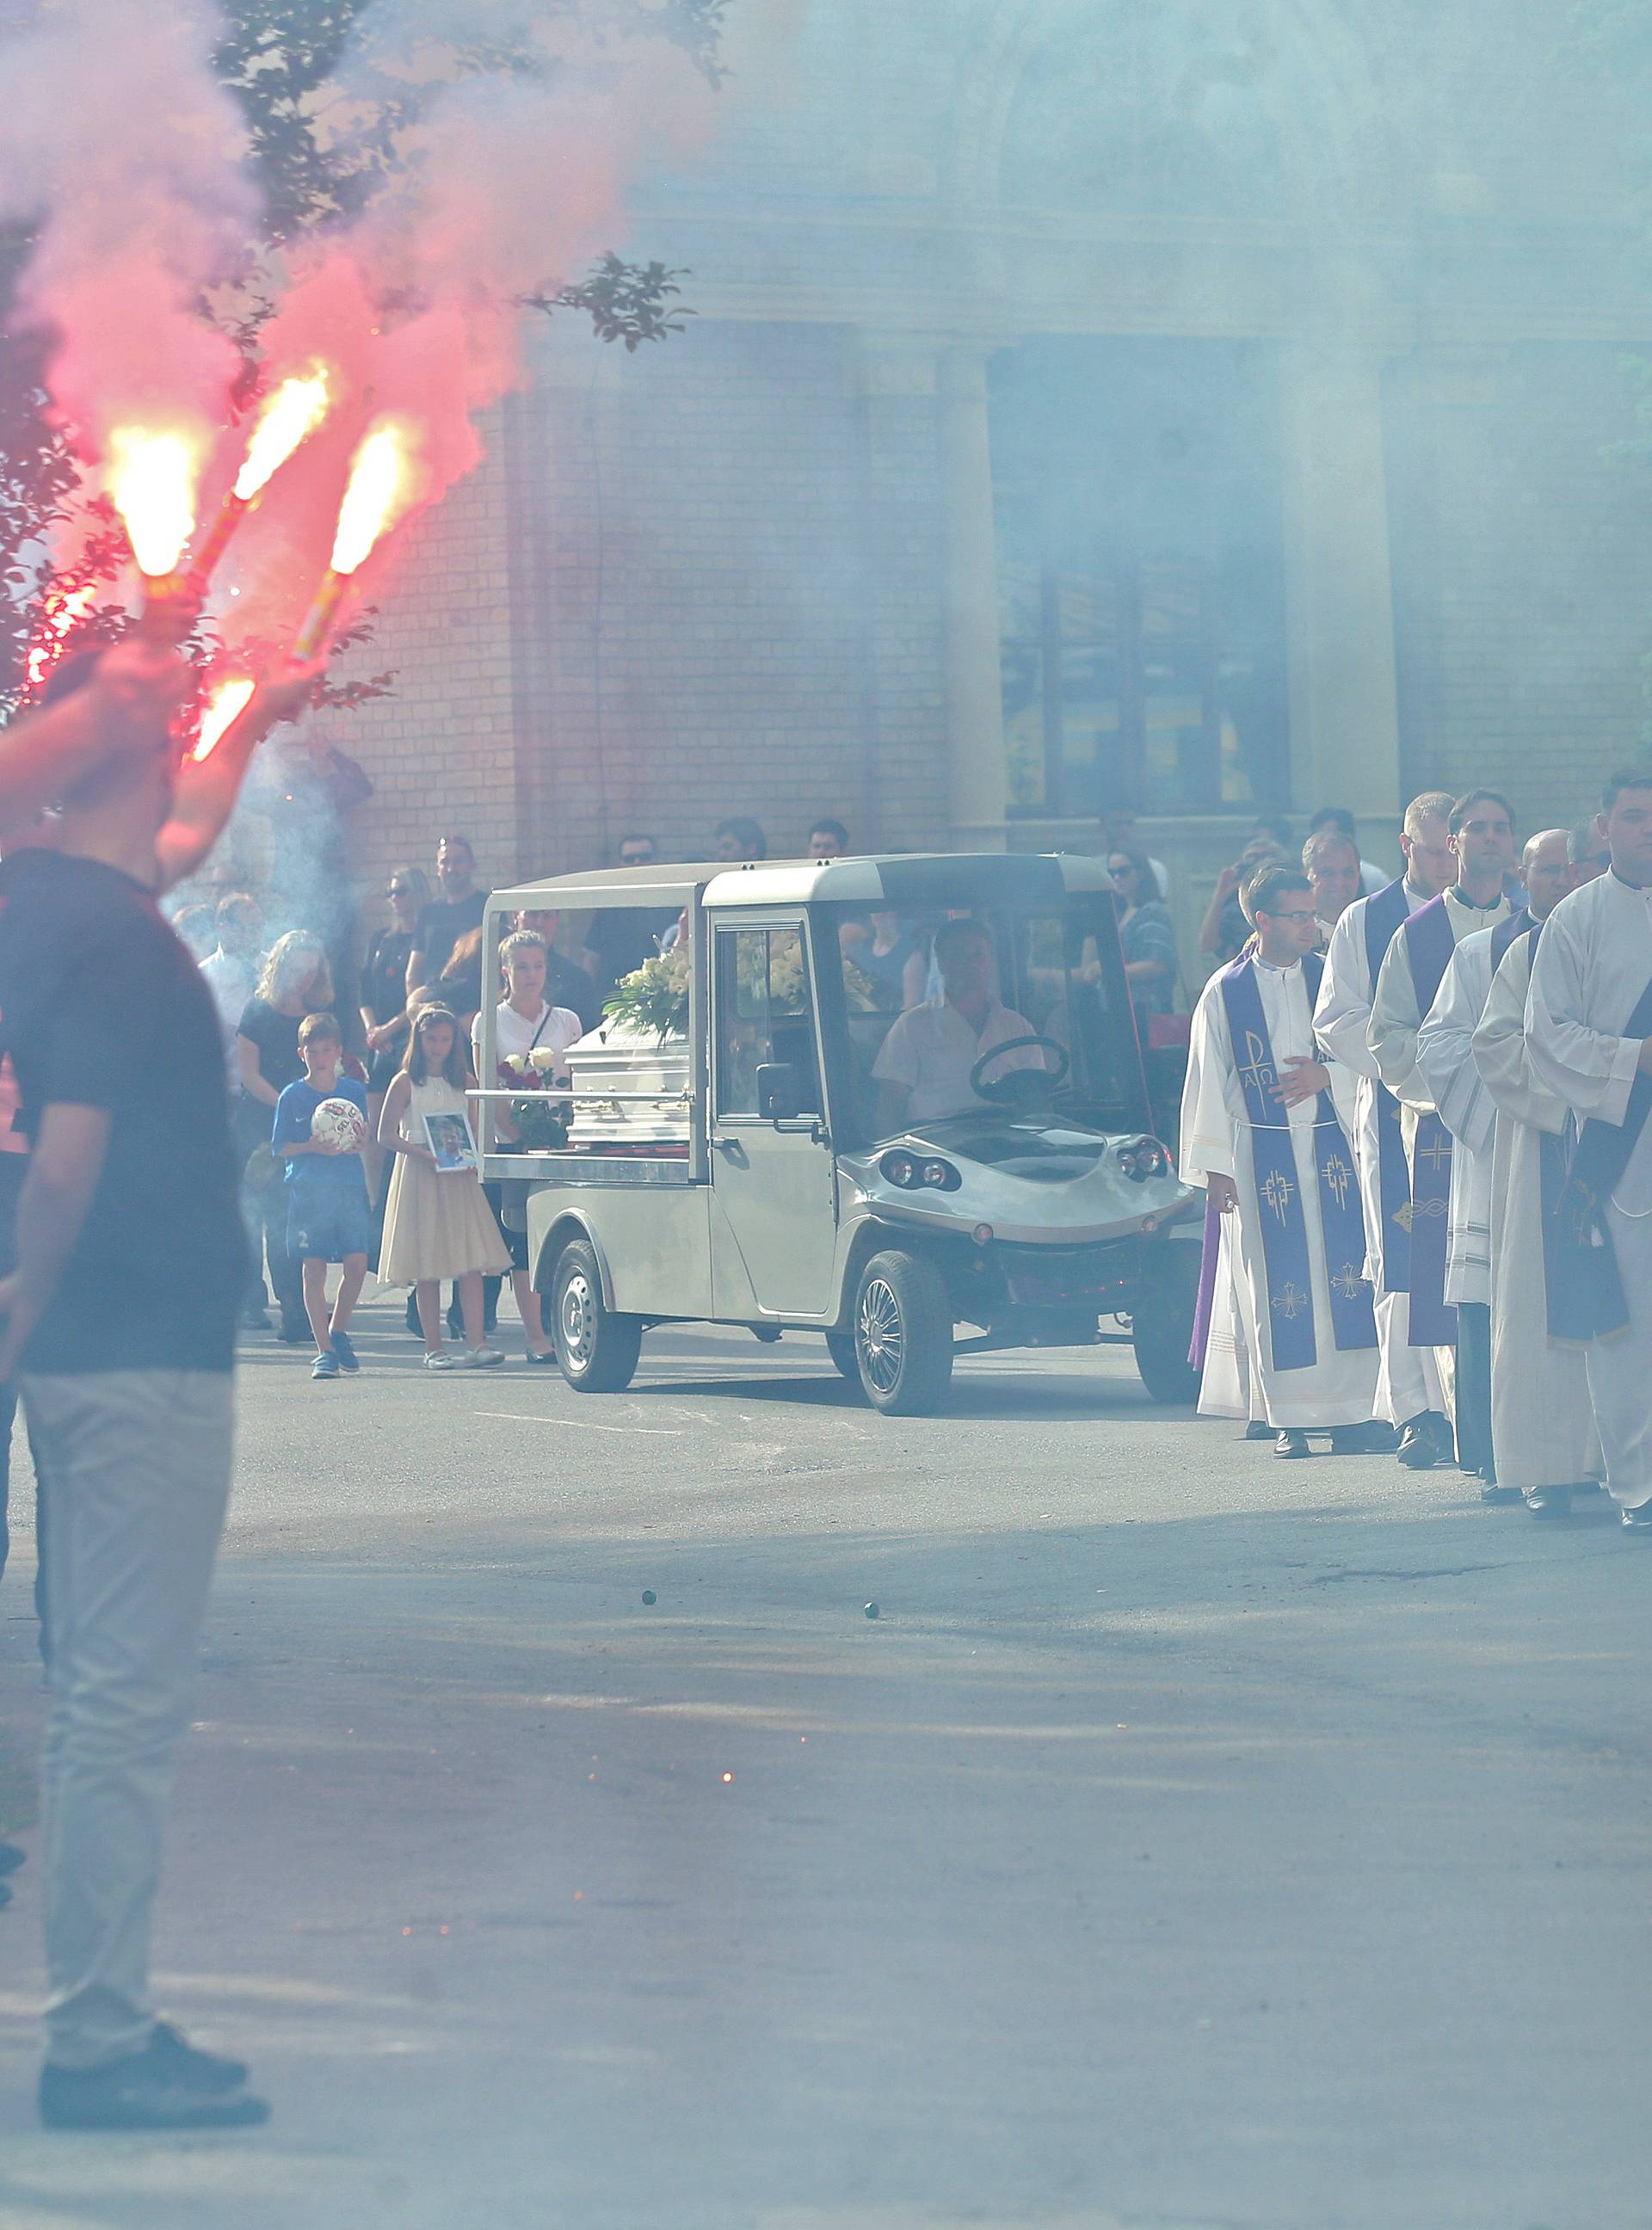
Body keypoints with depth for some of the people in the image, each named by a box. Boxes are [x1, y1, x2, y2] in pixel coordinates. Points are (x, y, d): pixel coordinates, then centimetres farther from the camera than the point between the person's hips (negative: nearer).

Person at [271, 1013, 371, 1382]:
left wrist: (353, 1143, -11)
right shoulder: (292, 1096, 3)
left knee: (357, 1263, -6)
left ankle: (338, 1331, 17)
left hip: (350, 1188, 2)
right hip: (308, 1191, -2)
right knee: (313, 1267, -3)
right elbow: (279, 1148, 3)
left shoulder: (354, 1092, 9)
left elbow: (362, 1142, 12)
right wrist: (311, 1147, -14)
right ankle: (324, 1350, 3)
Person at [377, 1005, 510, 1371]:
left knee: (472, 1263, -7)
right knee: (427, 1266, -2)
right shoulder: (405, 1083, 1)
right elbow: (386, 1136, -4)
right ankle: (433, 1347, 2)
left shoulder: (465, 1082, 11)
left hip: (459, 1177, 3)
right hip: (419, 1175, -3)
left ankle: (475, 1344, -10)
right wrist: (423, 1153, -18)